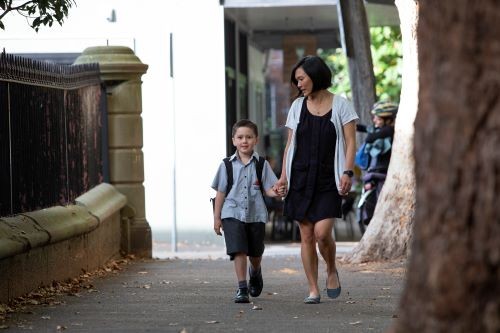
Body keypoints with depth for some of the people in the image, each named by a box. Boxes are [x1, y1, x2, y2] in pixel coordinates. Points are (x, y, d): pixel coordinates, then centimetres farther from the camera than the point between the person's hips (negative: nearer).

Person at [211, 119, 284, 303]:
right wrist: (216, 217, 4)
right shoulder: (227, 165, 1)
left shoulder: (262, 164, 1)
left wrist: (276, 191, -26)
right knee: (238, 250, -13)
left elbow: (268, 189, -2)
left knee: (255, 253, 15)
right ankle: (242, 288, -8)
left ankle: (255, 273, 48)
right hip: (233, 214, -1)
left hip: (256, 214, 1)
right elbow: (220, 192, 5)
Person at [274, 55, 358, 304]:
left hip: (328, 180, -3)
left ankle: (332, 270, 11)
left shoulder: (340, 105, 1)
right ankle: (313, 290, 7)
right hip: (301, 179, 3)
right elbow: (290, 144, 13)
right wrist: (283, 176, 5)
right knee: (306, 235, 1)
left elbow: (350, 142, -2)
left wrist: (347, 172, -14)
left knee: (322, 232, -17)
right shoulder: (297, 106, 10)